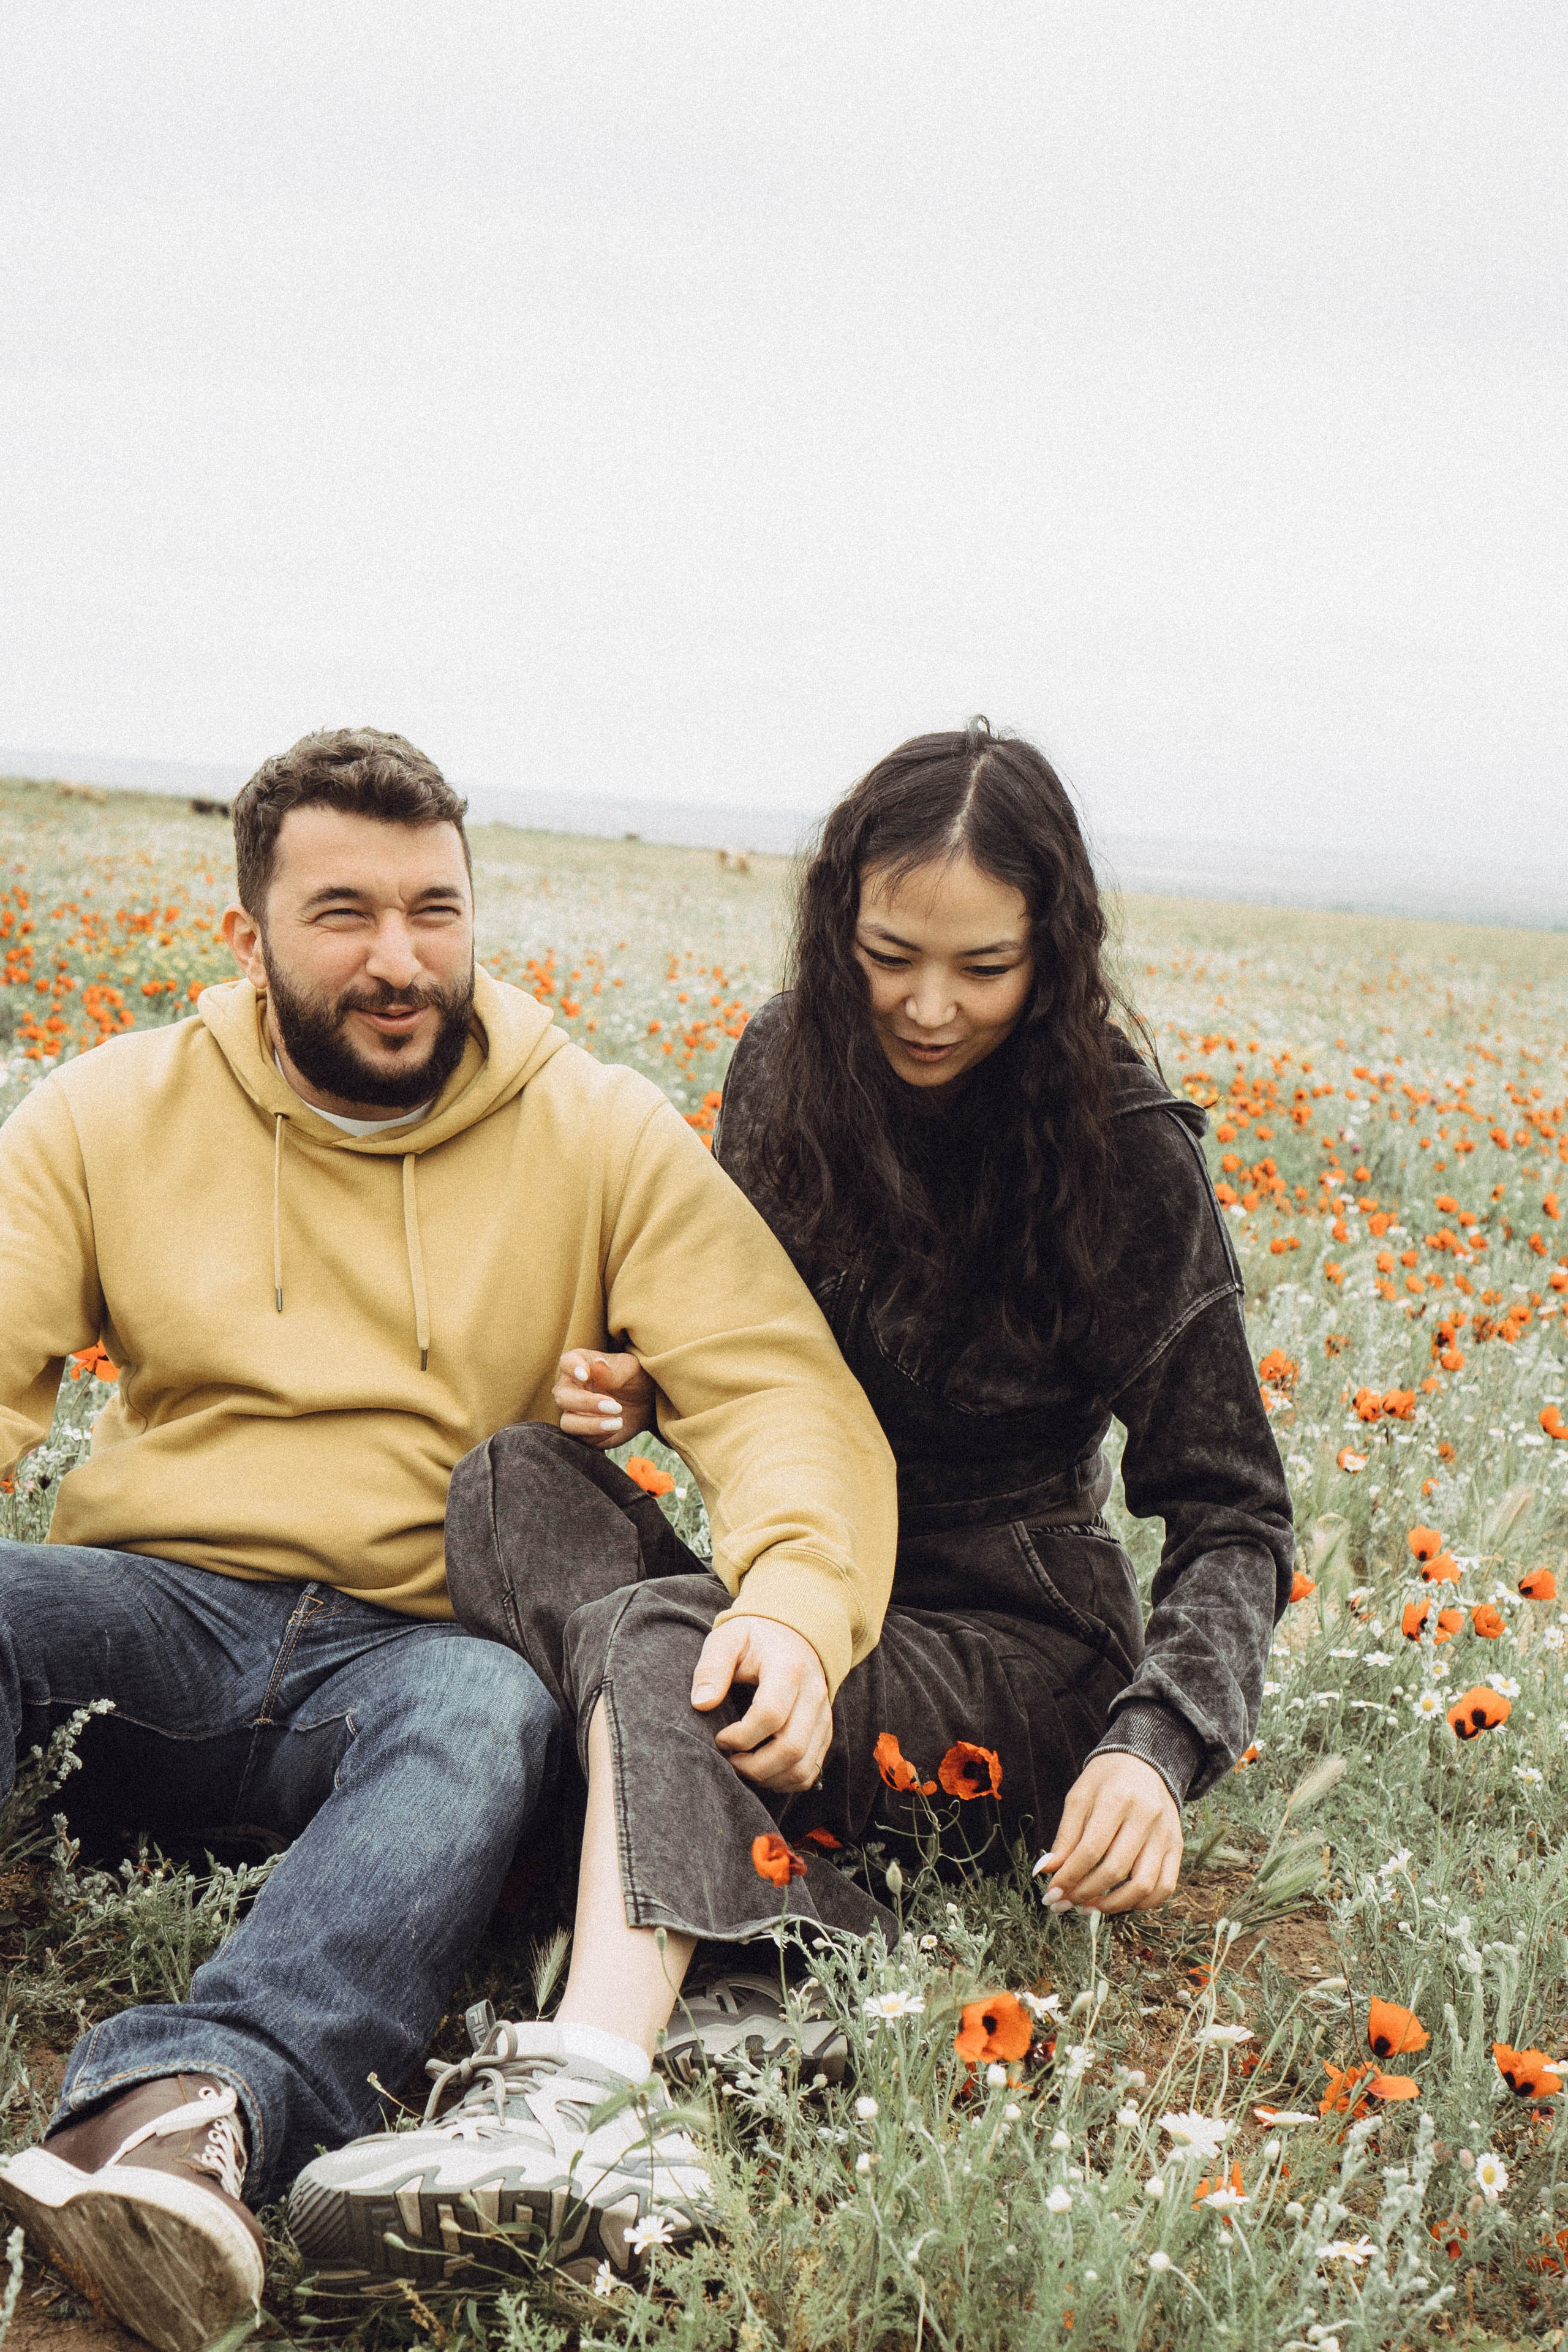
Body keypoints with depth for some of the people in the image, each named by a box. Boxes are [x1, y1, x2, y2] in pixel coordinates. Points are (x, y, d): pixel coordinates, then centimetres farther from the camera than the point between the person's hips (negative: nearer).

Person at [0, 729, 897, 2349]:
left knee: (492, 1708, -36)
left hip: (412, 1650, -1)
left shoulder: (606, 1139, 6)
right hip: (161, 1618, 2)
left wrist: (794, 1601, -25)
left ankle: (197, 2097, -60)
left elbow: (782, 1391, -3)